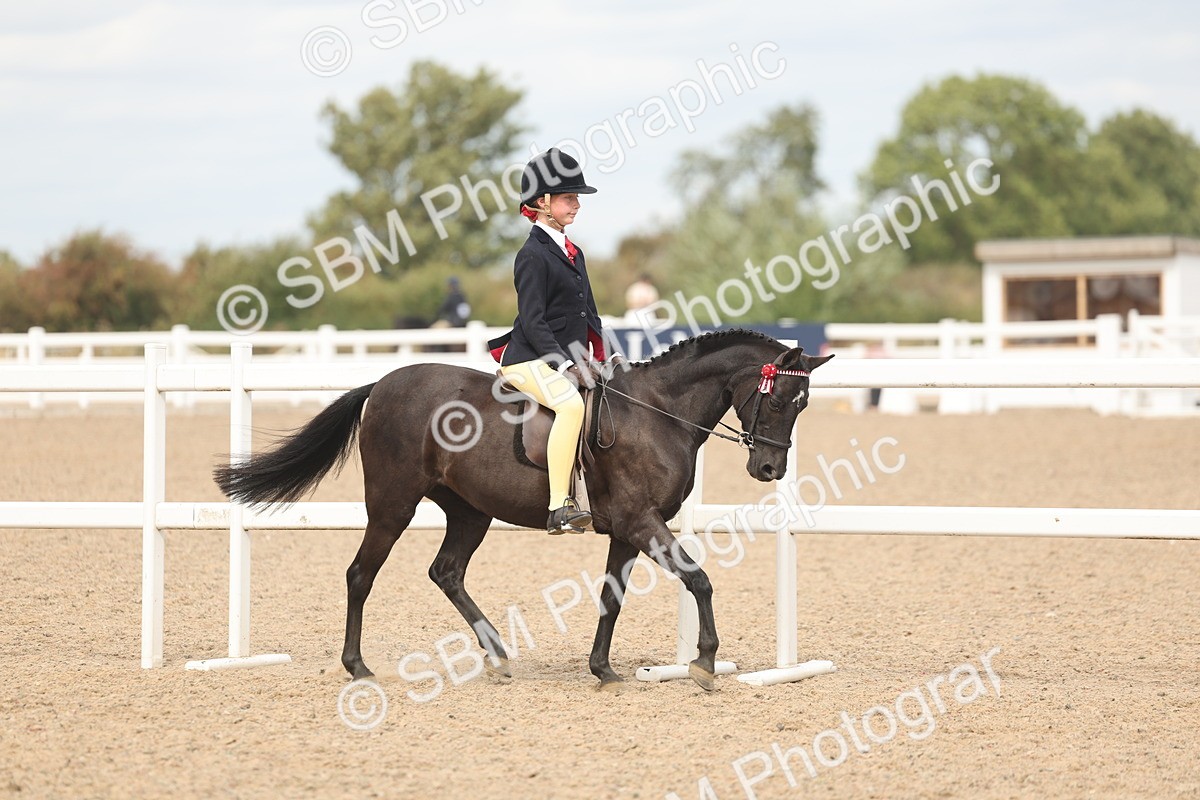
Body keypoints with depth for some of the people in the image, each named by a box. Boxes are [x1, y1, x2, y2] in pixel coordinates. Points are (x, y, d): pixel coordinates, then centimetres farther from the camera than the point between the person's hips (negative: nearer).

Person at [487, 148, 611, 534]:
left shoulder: (573, 253, 19)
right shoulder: (532, 255, -8)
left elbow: (589, 314, 21)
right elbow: (533, 320, -15)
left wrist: (599, 359, 8)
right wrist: (562, 361, -24)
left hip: (569, 360, 10)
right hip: (532, 360, -10)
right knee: (571, 405, -33)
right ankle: (559, 508, -39)